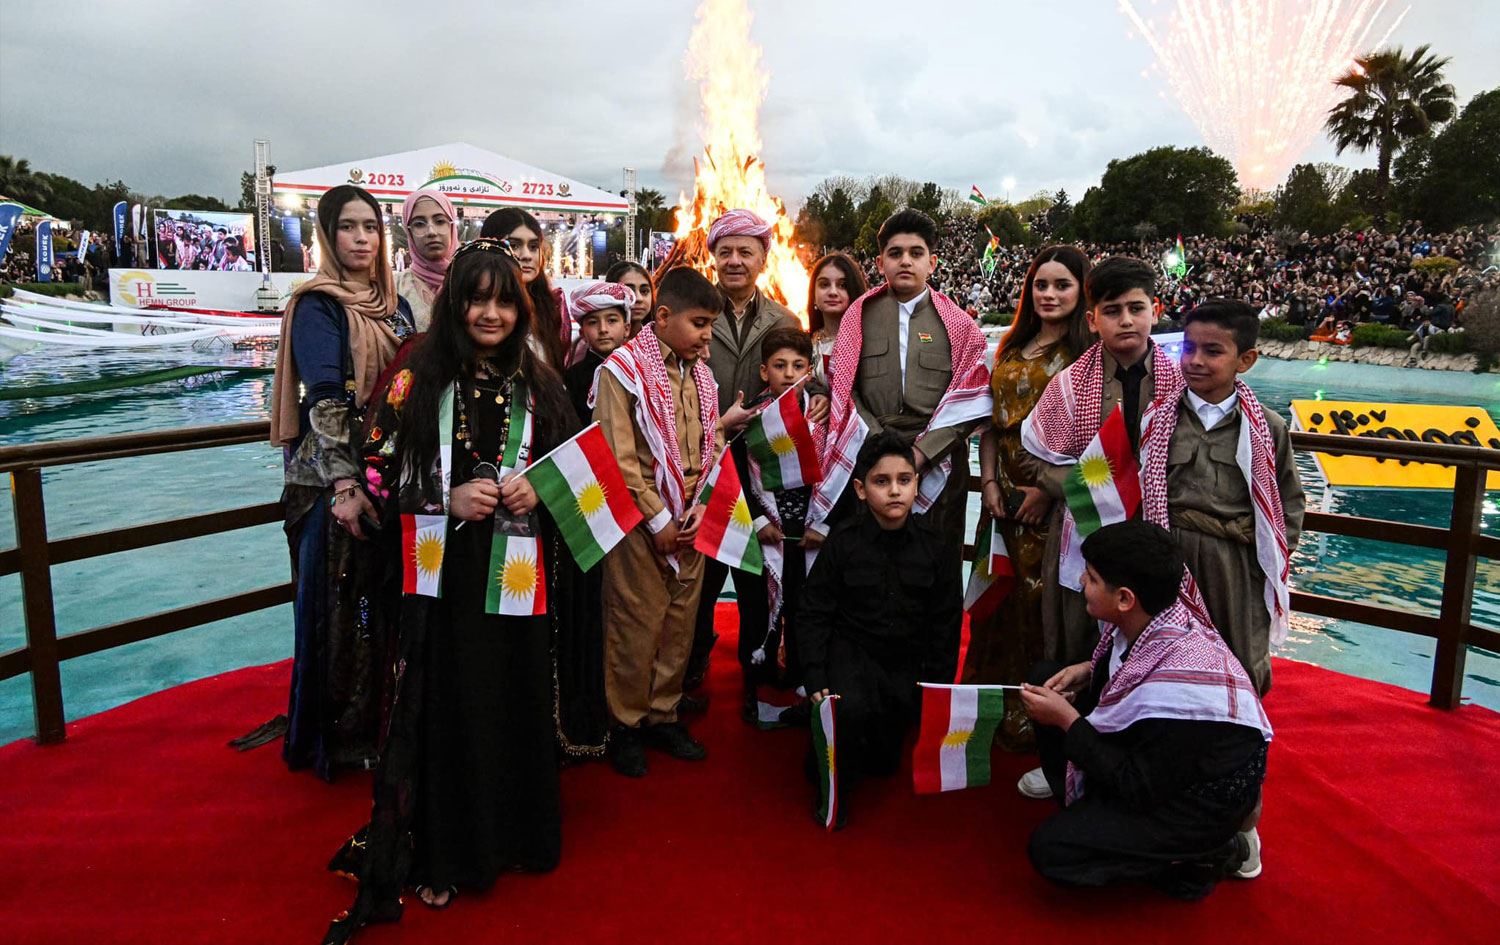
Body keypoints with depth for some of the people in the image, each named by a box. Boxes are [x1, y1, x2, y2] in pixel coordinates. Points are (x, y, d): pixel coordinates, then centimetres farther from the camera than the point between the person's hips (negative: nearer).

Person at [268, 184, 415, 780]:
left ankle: (383, 721, 27)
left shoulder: (395, 305, 12)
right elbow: (324, 399, -16)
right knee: (337, 602, 2)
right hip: (332, 478, -6)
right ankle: (335, 735, 18)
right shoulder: (317, 305, -7)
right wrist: (344, 485, -23)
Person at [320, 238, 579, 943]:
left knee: (516, 705, 9)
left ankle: (516, 833, 32)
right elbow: (378, 474, -2)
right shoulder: (418, 379, -1)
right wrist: (448, 499, -15)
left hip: (515, 576, 2)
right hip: (442, 577, -2)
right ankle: (439, 853, 22)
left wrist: (538, 491, -7)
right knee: (444, 709, 3)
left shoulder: (538, 384, 6)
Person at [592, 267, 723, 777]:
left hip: (691, 523, 6)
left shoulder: (700, 374, 10)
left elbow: (713, 447, 10)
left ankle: (663, 714, 29)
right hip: (641, 522, -6)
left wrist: (698, 509, -3)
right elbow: (619, 459, -14)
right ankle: (626, 724, 21)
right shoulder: (623, 368, -9)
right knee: (636, 624, 3)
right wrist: (659, 519, -13)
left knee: (680, 620, 12)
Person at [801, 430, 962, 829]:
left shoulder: (931, 545, -5)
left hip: (907, 660, 3)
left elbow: (946, 622, 3)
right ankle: (834, 786, -6)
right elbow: (814, 614, -9)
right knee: (850, 709, -34)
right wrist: (815, 681, -17)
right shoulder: (843, 541, -12)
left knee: (885, 761, 8)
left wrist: (938, 686, -1)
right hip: (851, 650, -3)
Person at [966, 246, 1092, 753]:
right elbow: (992, 420, 12)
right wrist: (989, 481, 2)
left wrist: (1050, 490, -18)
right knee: (1000, 596, 13)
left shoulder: (1088, 352, -6)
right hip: (1006, 495, 6)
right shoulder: (1012, 348, 12)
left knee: (1043, 601, 2)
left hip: (1056, 496, -5)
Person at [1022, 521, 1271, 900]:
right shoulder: (1146, 622, -13)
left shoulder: (1178, 680, -36)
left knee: (1051, 850, -16)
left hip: (1204, 798, -8)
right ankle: (1087, 809, 12)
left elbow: (1138, 789, -27)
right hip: (1156, 755, 8)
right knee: (1047, 678, 3)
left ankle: (1206, 855, 0)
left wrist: (1066, 720, -21)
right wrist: (1088, 669, -6)